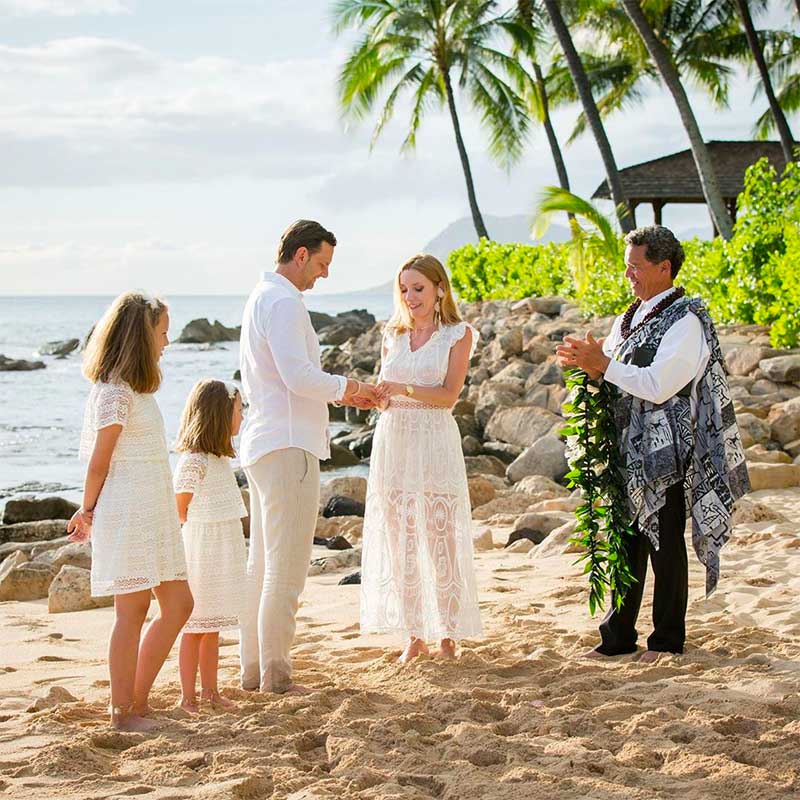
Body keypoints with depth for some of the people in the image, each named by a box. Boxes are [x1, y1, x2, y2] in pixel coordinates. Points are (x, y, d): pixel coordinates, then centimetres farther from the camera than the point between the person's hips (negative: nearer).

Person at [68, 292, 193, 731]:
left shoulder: (137, 389, 17)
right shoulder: (114, 392, -13)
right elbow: (99, 462, -9)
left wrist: (90, 514, 8)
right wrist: (89, 512, 3)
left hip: (154, 514, 10)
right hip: (128, 514, -10)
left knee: (178, 604, 9)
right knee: (133, 611, -4)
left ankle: (137, 699, 15)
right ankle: (123, 712, 3)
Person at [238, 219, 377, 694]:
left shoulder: (262, 299, 20)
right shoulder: (283, 303, -13)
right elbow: (299, 376, -23)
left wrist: (339, 394, 18)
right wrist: (345, 385, -5)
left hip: (264, 445, 11)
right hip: (288, 446, -11)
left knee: (263, 564, 13)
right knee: (287, 566, -7)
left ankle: (253, 668, 18)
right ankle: (275, 673, -6)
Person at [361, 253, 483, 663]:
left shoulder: (458, 335, 1)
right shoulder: (393, 335, 13)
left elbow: (448, 395, -9)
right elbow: (384, 395, 15)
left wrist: (403, 389, -22)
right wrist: (374, 395, -8)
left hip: (435, 441, -4)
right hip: (393, 441, 4)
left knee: (440, 538, -3)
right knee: (399, 541, 3)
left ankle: (447, 633, 6)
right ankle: (414, 634, 10)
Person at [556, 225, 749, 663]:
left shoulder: (685, 321, -12)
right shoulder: (630, 318, 13)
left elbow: (659, 385, -21)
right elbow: (612, 375, 17)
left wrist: (602, 365, -19)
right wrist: (584, 361, -4)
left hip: (666, 450, -7)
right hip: (630, 447, 7)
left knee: (665, 543, 1)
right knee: (627, 541, 10)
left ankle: (668, 639, 11)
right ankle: (618, 636, 17)